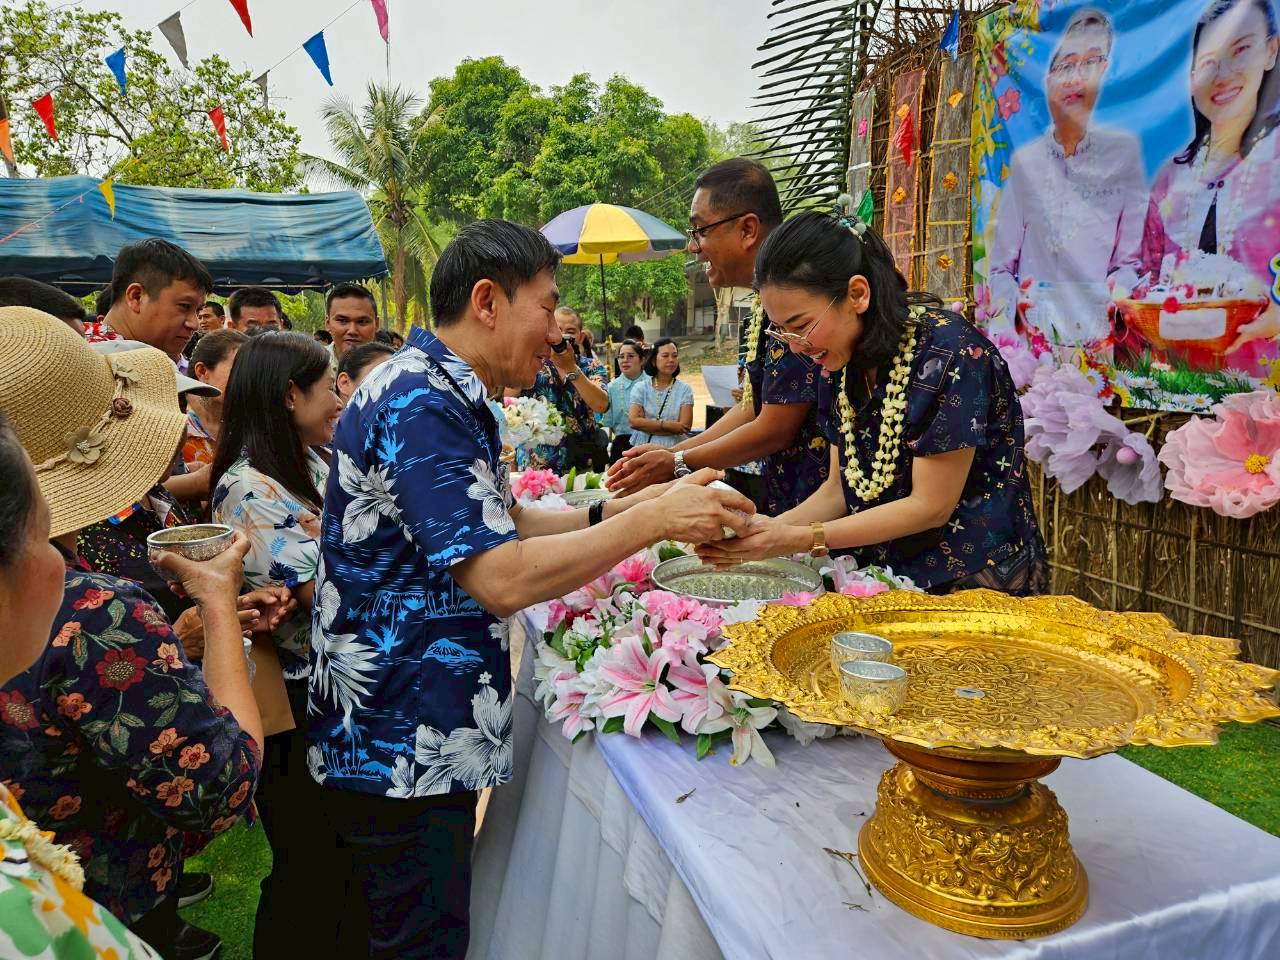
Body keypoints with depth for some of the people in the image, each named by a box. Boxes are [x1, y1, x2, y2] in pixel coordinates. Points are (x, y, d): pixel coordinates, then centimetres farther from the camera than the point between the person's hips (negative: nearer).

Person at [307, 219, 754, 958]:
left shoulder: (442, 393, 10)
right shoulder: (421, 404, -22)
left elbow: (497, 524, 16)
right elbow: (502, 578, -29)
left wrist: (616, 510, 4)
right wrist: (654, 521, -22)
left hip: (428, 732, 10)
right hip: (403, 749, -10)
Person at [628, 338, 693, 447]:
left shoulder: (684, 389, 3)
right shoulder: (641, 388, 7)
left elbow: (685, 426, -6)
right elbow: (634, 421, -4)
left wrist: (645, 423, -5)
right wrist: (666, 424, -11)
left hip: (673, 449, 0)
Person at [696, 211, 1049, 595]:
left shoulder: (950, 352, -19)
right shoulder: (843, 365, 2)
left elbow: (930, 506, -17)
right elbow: (839, 489, 6)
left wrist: (801, 540, -20)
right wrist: (769, 529, -11)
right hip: (891, 577, 5)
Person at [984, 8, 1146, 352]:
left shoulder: (1124, 152, 5)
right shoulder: (1024, 161, 8)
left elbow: (1130, 263, 4)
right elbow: (1002, 266, 7)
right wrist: (1003, 333, -7)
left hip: (1098, 338, -1)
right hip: (1029, 338, 2)